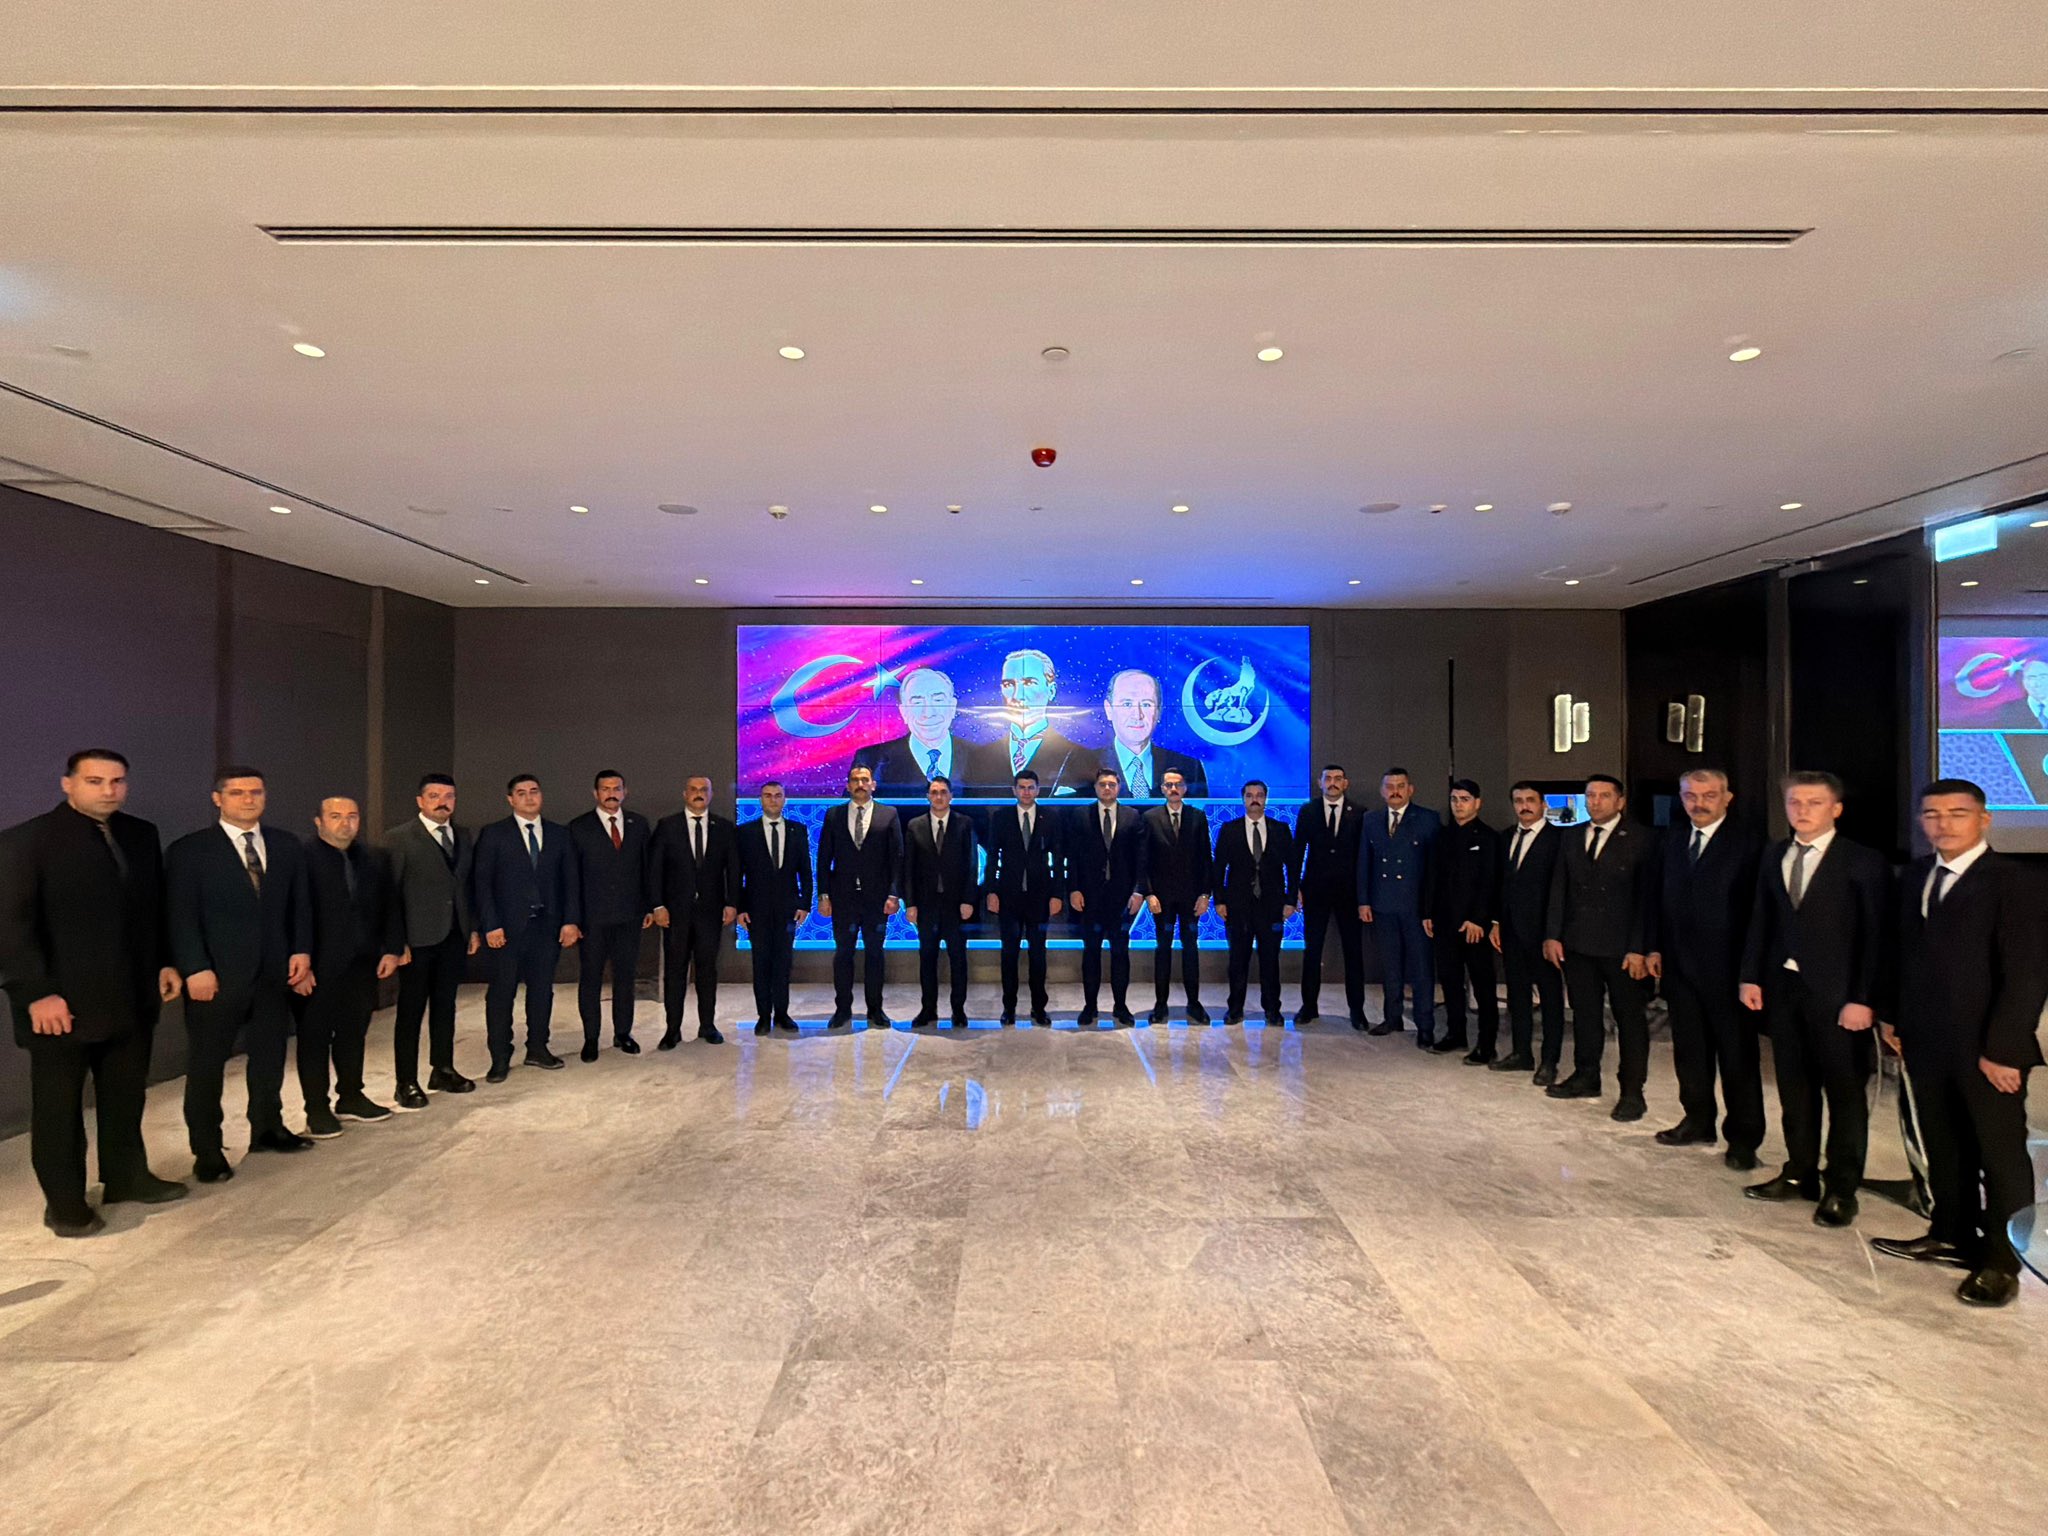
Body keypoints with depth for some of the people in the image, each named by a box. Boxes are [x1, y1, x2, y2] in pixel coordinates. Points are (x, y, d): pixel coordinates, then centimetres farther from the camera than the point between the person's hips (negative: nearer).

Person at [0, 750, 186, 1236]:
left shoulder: (142, 835, 7)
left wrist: (164, 963, 5)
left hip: (133, 997, 5)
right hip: (63, 1003, -5)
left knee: (126, 1096, 16)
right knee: (58, 1105, 9)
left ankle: (127, 1177, 31)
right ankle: (64, 1203, 22)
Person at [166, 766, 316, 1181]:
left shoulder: (287, 846, 7)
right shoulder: (189, 850, -5)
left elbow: (300, 904, 10)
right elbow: (181, 916, -9)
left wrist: (301, 951, 0)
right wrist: (195, 969, -15)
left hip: (275, 971, 4)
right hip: (216, 975, -4)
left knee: (270, 1054, 14)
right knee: (207, 1063, 7)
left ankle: (267, 1128, 30)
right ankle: (206, 1150, 18)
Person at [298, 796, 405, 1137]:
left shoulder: (375, 860, 9)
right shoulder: (302, 857, -10)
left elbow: (389, 907, 11)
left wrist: (392, 949, 3)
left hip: (362, 965, 6)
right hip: (320, 965, -5)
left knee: (354, 1032, 15)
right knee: (315, 1036, 6)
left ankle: (350, 1097, 29)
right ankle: (317, 1109, 17)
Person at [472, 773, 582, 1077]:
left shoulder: (560, 834, 9)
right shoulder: (493, 834, 1)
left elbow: (571, 880, 8)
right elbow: (482, 883, -3)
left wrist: (571, 920, -1)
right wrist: (490, 925, -11)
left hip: (548, 925, 3)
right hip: (508, 927, -3)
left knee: (542, 989, 10)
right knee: (501, 993, 2)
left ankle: (537, 1049, 23)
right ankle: (500, 1058, 11)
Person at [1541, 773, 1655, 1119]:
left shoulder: (1639, 841, -5)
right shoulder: (1571, 838, 9)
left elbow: (1646, 898, -8)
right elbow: (1558, 889, 10)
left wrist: (1639, 949, -13)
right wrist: (1552, 935, 3)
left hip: (1621, 948, -4)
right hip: (1577, 945, 4)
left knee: (1630, 1018, 5)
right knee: (1584, 1013, 13)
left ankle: (1632, 1091, 14)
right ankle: (1586, 1077, 26)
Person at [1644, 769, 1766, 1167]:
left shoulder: (1747, 844, -6)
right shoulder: (1671, 842, 11)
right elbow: (1656, 898, 14)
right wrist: (1655, 948, 9)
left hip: (1727, 966, -5)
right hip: (1679, 965, 5)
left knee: (1738, 1055, 4)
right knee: (1689, 1049, 14)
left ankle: (1744, 1137, 14)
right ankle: (1698, 1121, 27)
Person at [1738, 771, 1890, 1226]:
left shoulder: (1864, 862, -7)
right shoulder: (1774, 857, 8)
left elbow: (1876, 935, -9)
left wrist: (1863, 999, -14)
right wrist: (1751, 977, 4)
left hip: (1837, 994, -5)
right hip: (1783, 987, 5)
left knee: (1845, 1092, 5)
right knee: (1794, 1087, 13)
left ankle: (1841, 1190, 17)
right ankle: (1800, 1175, 27)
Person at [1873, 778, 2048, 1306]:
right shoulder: (1914, 877, 8)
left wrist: (2002, 1049, -16)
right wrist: (1894, 1018, 7)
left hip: (1986, 1049, -6)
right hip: (1927, 1044, 6)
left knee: (2001, 1154, 8)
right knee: (1944, 1149, 16)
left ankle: (2001, 1262, 20)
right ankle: (1952, 1236, 30)